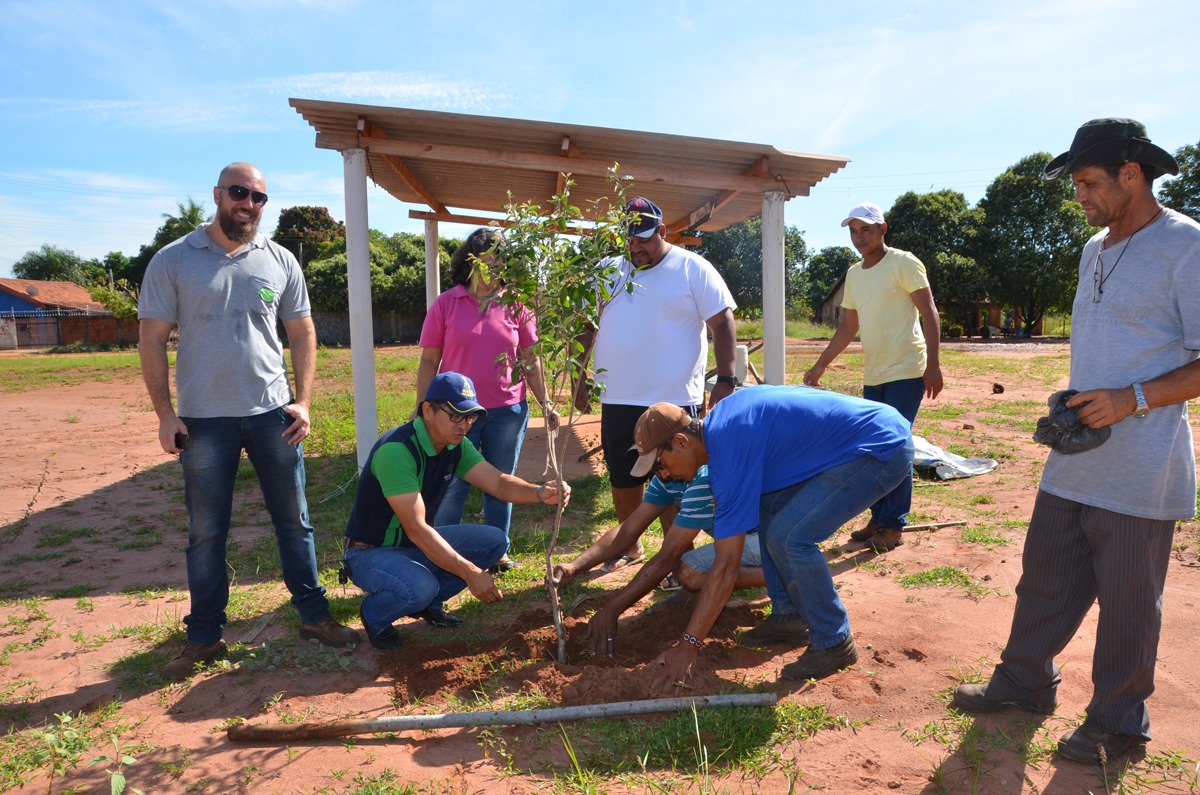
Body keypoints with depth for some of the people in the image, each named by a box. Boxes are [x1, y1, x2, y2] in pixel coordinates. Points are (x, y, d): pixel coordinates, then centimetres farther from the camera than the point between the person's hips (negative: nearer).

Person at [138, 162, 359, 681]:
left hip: (273, 413, 2)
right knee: (206, 532, 9)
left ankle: (314, 615, 22)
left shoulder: (280, 262, 6)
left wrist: (302, 401, -1)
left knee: (294, 521, 9)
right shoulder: (173, 261, 0)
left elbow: (302, 335, 8)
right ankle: (204, 637, 23)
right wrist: (165, 414, -6)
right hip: (204, 419, -1)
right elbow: (152, 340, 0)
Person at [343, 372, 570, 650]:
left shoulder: (456, 446, -4)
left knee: (494, 541, -6)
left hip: (418, 544, 8)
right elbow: (416, 528, -33)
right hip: (371, 553, -7)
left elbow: (498, 482, -10)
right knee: (420, 587, -36)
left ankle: (428, 602, 11)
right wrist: (471, 574, -34)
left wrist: (539, 493, -32)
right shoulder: (396, 450, -30)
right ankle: (374, 614, -1)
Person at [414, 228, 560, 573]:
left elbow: (530, 359, 7)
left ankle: (498, 551, 27)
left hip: (508, 413, 2)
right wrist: (422, 410, -3)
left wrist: (544, 402, 1)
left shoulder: (515, 305, 3)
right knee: (452, 488, 4)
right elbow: (429, 361, 1)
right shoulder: (445, 304, -1)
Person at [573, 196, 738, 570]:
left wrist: (726, 380, -12)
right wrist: (580, 377, 11)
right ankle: (630, 547, 37)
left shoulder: (692, 269, -4)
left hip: (675, 400, -4)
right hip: (617, 400, 5)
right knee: (622, 478, 16)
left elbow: (723, 323, -6)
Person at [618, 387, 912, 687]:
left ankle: (835, 643, 1)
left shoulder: (730, 454, -24)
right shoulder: (720, 415, 2)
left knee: (788, 537, -18)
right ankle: (789, 617, 16)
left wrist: (688, 645, -18)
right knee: (767, 507, 8)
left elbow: (726, 565, -23)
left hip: (884, 449, -10)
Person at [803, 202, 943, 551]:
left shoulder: (904, 263, -6)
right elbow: (848, 327, 19)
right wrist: (820, 365, 17)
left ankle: (894, 526, 4)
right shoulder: (854, 274, 14)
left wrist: (933, 365, -18)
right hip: (872, 375, 7)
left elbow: (929, 313, -10)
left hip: (905, 373, -7)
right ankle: (878, 519, 20)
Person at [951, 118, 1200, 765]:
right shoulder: (1096, 248, 14)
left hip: (1138, 473, -8)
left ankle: (1117, 723, 25)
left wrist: (1132, 399, -23)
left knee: (1127, 603, 7)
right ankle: (1024, 682, 33)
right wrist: (1075, 407, 13)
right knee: (1045, 578, 16)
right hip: (1073, 459, 8)